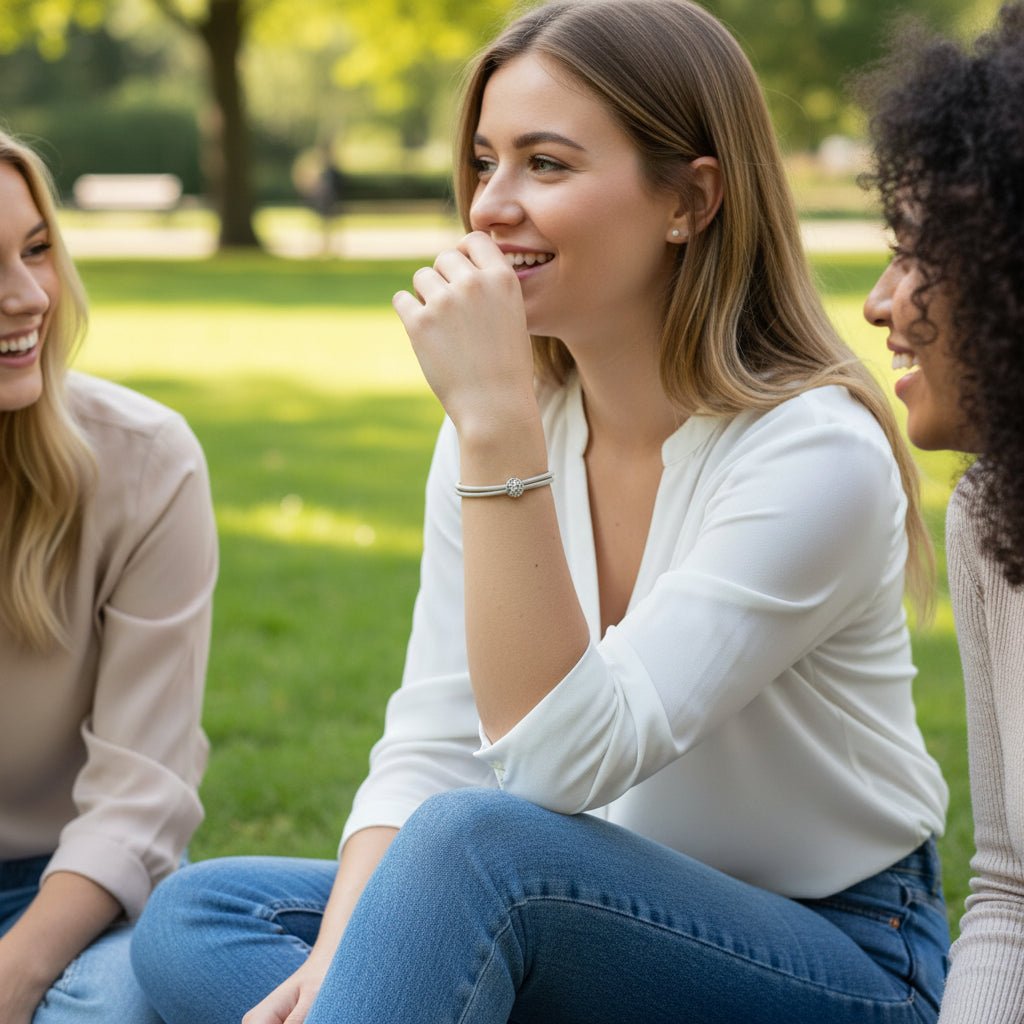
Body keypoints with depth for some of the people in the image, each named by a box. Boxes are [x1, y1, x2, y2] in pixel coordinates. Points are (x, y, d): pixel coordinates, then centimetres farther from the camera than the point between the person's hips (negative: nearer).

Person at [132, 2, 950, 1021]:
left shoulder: (816, 452, -21)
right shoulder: (498, 428, 0)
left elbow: (561, 761, -28)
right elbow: (428, 748, -2)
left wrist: (497, 422, -33)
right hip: (607, 922, 7)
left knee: (478, 840, -34)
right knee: (193, 915, -11)